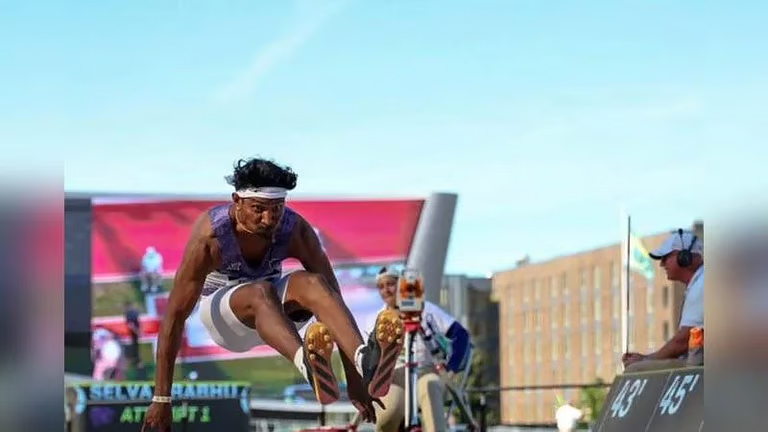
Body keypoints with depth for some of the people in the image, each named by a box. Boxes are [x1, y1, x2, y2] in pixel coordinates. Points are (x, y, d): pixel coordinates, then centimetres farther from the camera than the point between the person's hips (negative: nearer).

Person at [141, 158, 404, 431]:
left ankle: (366, 361, -59)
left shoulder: (297, 231, -21)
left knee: (312, 283, -32)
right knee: (261, 293, -38)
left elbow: (332, 295, -20)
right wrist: (161, 398, -29)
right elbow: (174, 315, -27)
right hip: (222, 317, -3)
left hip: (273, 308, 3)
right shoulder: (209, 237, -28)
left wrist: (353, 379, -24)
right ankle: (307, 365, -70)